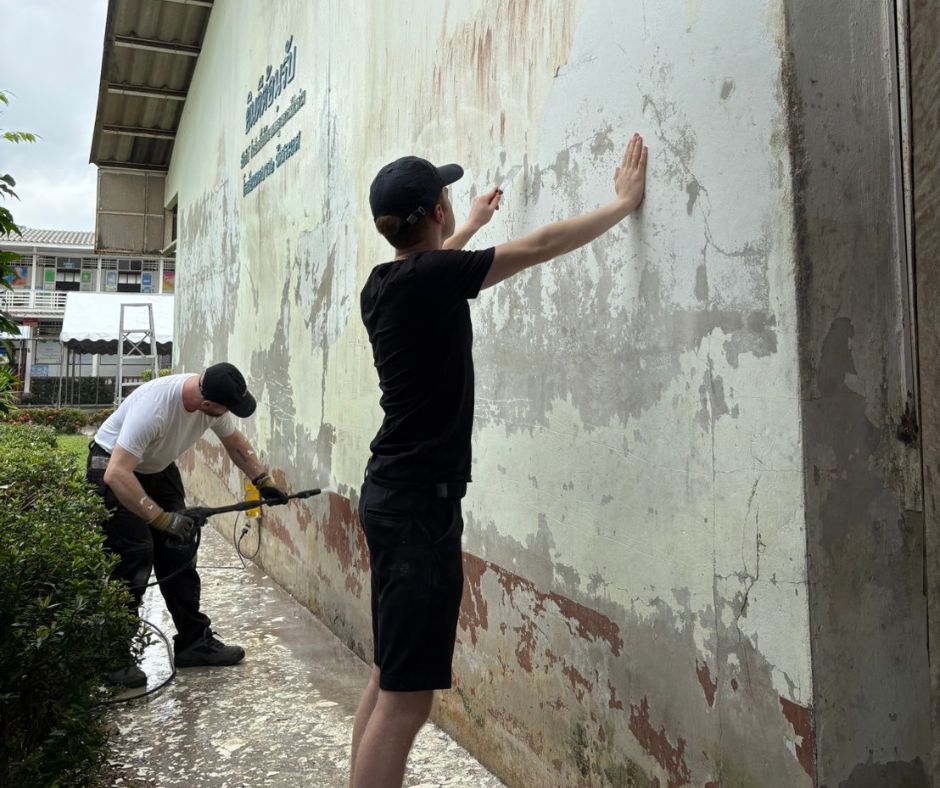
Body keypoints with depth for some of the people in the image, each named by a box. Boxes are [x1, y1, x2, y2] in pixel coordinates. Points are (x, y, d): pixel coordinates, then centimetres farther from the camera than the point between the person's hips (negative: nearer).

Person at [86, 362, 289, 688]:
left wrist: (264, 481, 0)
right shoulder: (154, 407, -39)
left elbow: (235, 442, 5)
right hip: (113, 469, -7)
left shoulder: (213, 401, -15)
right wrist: (162, 517, -41)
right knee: (134, 556, -15)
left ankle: (194, 642, 13)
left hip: (158, 469, 8)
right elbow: (116, 475, -42)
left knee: (179, 551, 5)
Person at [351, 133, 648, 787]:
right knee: (407, 697, -5)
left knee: (389, 680, 17)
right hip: (421, 501, -10)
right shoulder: (431, 278, -15)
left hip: (393, 494, 10)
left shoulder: (386, 283, 9)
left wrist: (472, 226, 49)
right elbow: (540, 246, -9)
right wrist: (625, 202, 4)